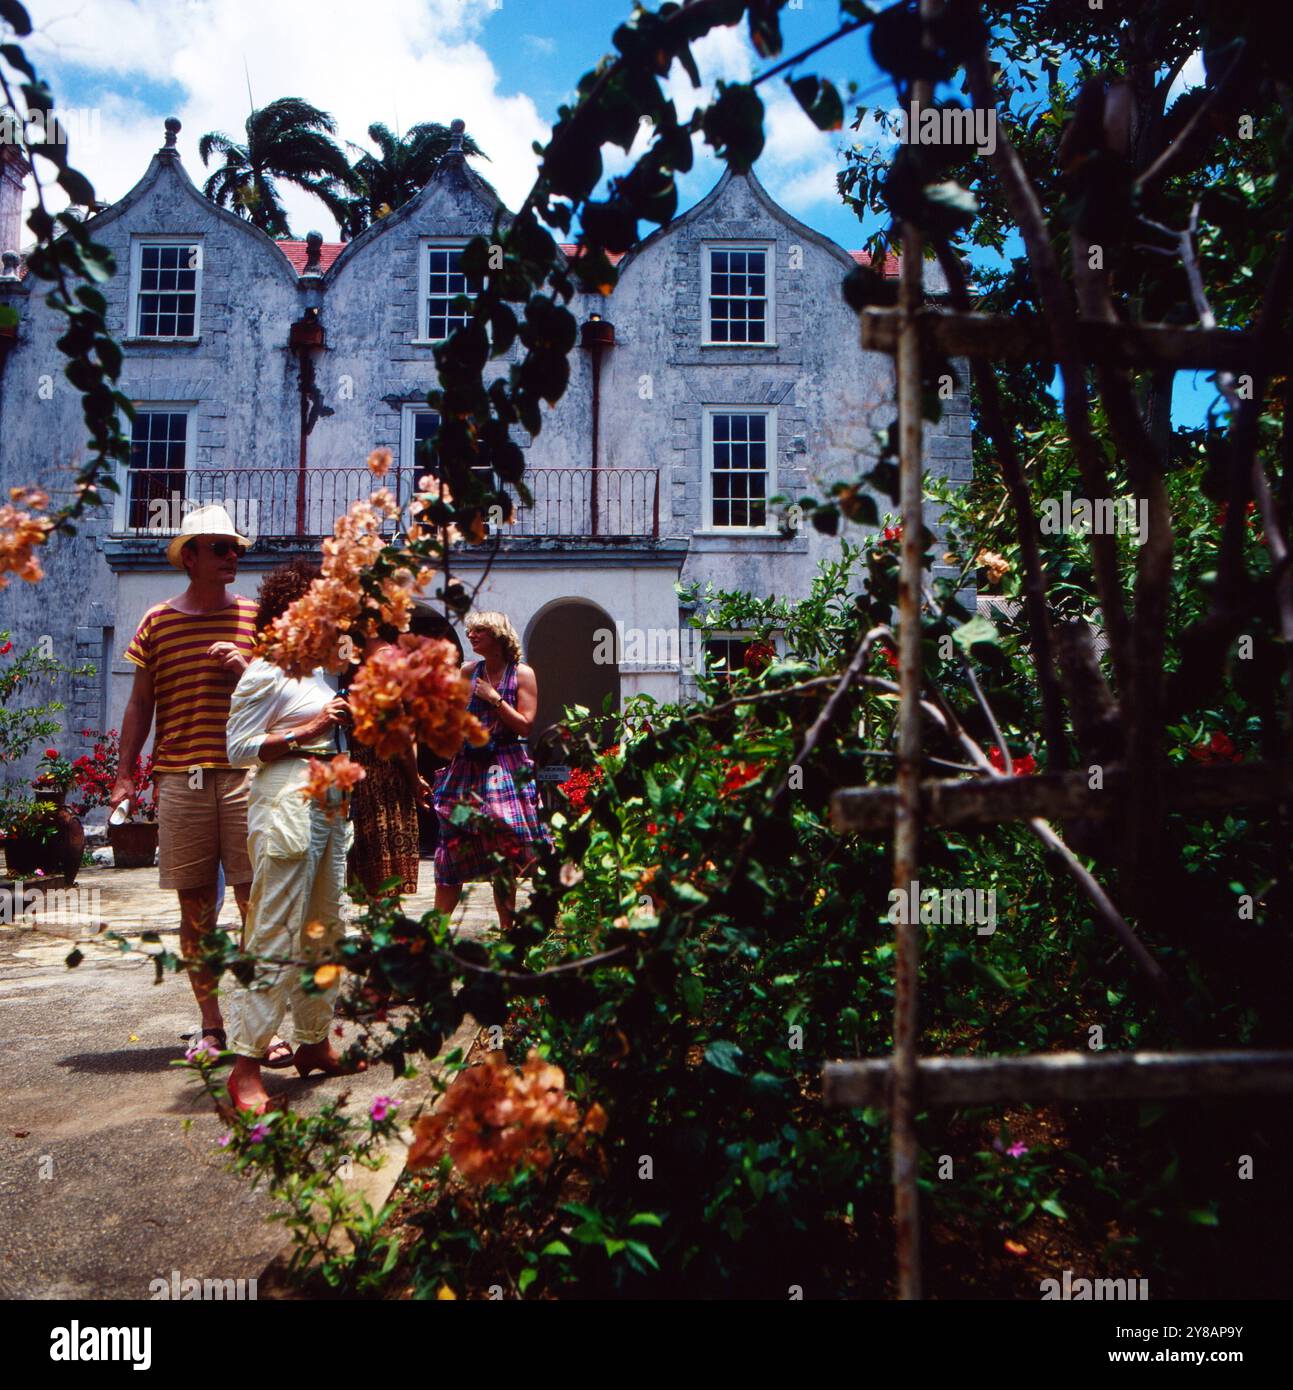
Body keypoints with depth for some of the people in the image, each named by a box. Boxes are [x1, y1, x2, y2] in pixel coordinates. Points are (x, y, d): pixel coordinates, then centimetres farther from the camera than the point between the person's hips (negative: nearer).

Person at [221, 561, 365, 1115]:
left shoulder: (317, 669, 17)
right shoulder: (265, 672, -7)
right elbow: (239, 747, -12)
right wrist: (306, 732, -17)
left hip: (329, 810, 9)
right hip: (286, 809, -9)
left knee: (323, 932, 13)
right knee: (274, 938, -8)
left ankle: (313, 1042, 25)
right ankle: (245, 1064, -1)